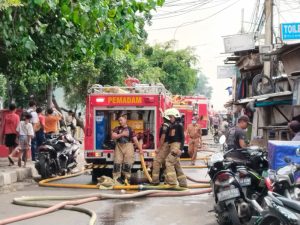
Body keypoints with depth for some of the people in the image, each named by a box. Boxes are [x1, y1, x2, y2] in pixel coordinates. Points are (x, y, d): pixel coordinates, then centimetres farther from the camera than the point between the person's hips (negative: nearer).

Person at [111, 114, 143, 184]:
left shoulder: (130, 129, 1)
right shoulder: (117, 129, 8)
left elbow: (135, 140, -1)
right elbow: (113, 136, -5)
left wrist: (140, 149, -5)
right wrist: (122, 134, -15)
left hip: (128, 147, -2)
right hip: (119, 147, 2)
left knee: (127, 164, -2)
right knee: (117, 164, -3)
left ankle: (127, 180, 7)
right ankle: (116, 179, 2)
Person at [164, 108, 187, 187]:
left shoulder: (179, 125, -6)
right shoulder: (171, 126, 16)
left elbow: (182, 137, -11)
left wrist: (181, 148, -19)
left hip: (176, 145, -9)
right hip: (171, 145, 9)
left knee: (169, 161, -18)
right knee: (176, 164, 10)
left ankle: (171, 180, -19)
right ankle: (183, 183, 16)